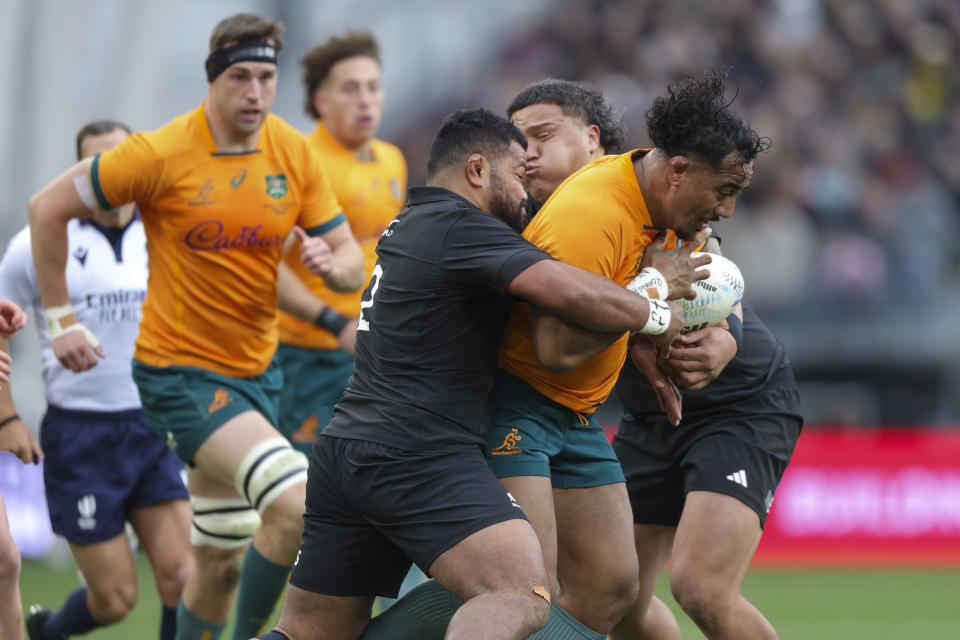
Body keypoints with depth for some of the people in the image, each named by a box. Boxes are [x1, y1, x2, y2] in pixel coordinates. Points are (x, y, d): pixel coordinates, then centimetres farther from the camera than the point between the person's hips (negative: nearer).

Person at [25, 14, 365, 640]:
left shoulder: (296, 154, -1)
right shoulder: (161, 154, -15)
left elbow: (351, 262, 4)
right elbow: (48, 208, -5)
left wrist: (332, 263, -21)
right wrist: (60, 319, -4)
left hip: (256, 370, 6)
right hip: (179, 370, -6)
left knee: (222, 562, 13)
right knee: (297, 503, -25)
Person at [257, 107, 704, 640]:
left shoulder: (411, 226, 22)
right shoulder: (458, 227, -9)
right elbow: (573, 293, -21)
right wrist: (659, 317, -3)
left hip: (343, 453, 10)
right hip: (418, 457, -10)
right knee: (523, 597, -23)